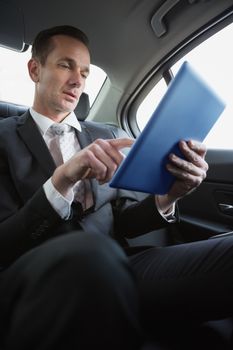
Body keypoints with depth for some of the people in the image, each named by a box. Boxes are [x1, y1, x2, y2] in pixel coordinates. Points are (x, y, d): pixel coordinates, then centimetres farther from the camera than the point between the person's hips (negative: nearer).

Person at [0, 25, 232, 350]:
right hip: (41, 280, -2)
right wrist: (62, 180, -20)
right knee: (91, 253, -39)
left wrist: (166, 197, -7)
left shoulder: (103, 135, 19)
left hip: (112, 268, 3)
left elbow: (121, 222, 15)